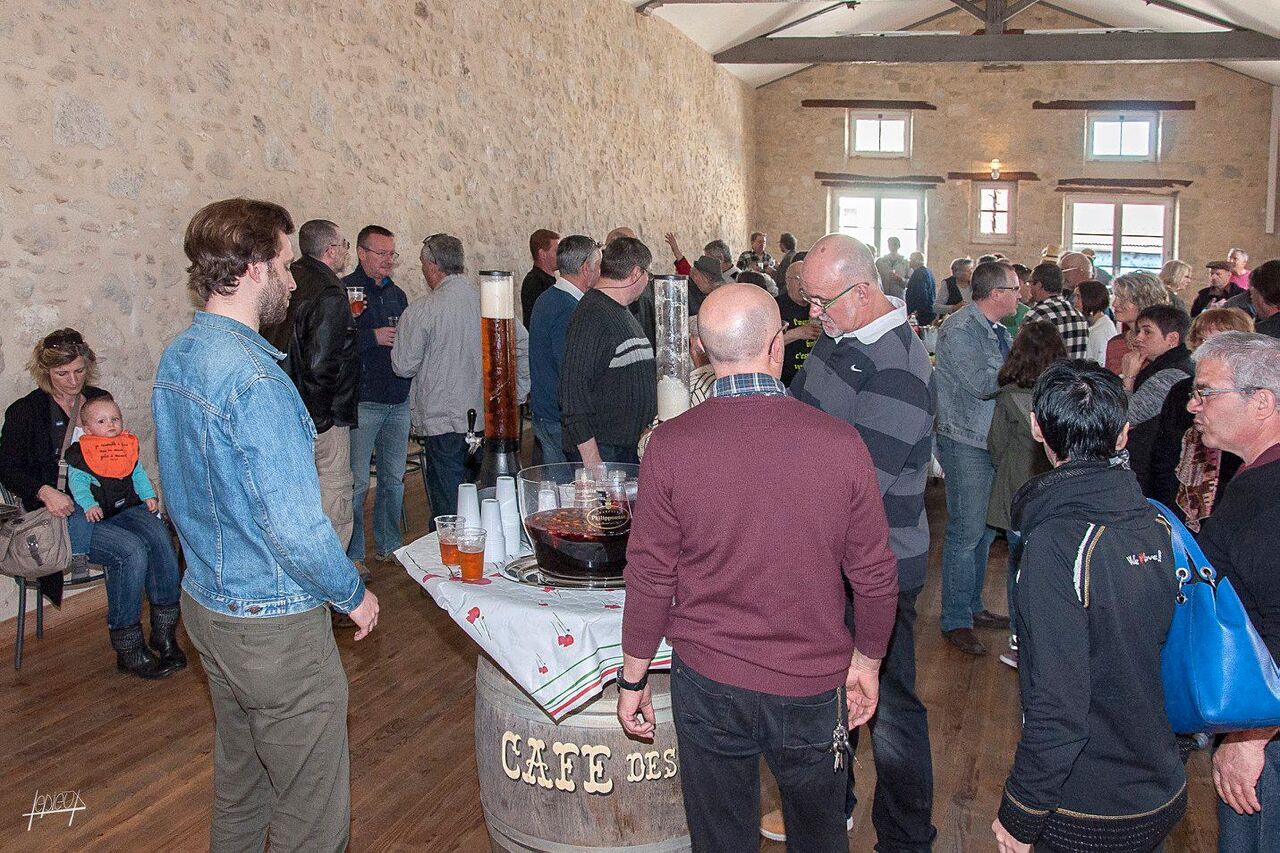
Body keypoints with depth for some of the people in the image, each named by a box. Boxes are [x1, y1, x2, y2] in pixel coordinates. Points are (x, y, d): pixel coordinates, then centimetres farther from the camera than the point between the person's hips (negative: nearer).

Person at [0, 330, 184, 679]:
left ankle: (164, 633, -18)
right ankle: (128, 650, -16)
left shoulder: (100, 399, 14)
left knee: (158, 532, -28)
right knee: (130, 550, -29)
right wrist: (44, 492, -18)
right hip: (61, 511, -4)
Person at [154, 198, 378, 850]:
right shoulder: (256, 380, -26)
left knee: (239, 775, 27)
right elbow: (296, 528, -27)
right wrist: (353, 594, -11)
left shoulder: (176, 358, 4)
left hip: (205, 601, 10)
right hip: (274, 623, -9)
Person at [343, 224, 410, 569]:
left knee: (394, 478, 13)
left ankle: (388, 546, 25)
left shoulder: (397, 294, 16)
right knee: (357, 481, -3)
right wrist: (374, 337, -18)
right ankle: (352, 554, 8)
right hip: (363, 401, -7)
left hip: (398, 401, 7)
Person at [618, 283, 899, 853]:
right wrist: (866, 662, 12)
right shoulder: (840, 443, -14)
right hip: (813, 685, 1)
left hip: (708, 680, 0)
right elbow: (875, 577, -5)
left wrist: (633, 680, 5)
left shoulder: (671, 445, -15)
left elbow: (649, 578, -9)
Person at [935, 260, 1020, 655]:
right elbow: (982, 384, -24)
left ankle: (972, 607, 29)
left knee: (984, 530, 16)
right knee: (966, 533, -4)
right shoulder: (959, 330, -15)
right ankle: (955, 621, 7)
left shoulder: (998, 331, 14)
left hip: (994, 442, 9)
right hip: (966, 444, -9)